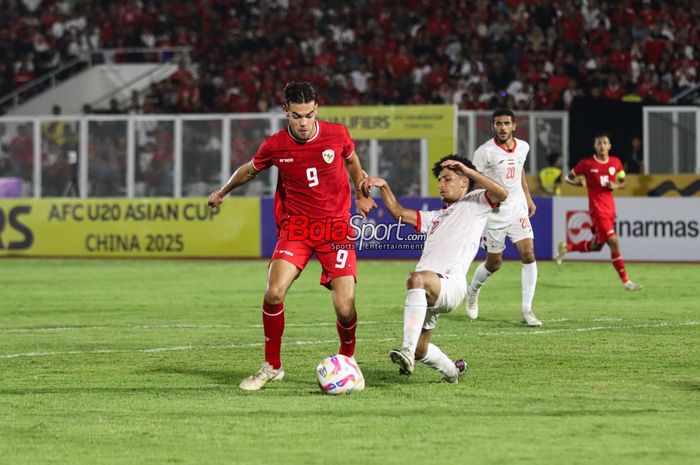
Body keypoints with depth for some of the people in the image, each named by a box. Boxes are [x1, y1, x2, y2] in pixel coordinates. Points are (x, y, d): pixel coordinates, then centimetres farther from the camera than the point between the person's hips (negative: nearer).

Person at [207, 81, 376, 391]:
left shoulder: (337, 135, -8)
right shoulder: (275, 146, -7)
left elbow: (352, 161, 17)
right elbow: (249, 170, 15)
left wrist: (361, 195, 26)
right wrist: (222, 193, 29)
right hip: (296, 226, 0)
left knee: (345, 308, -11)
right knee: (274, 292, -21)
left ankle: (348, 360, 21)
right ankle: (272, 366, -1)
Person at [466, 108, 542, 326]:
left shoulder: (523, 147, 3)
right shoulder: (485, 152, -14)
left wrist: (528, 198, 23)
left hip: (518, 209, 4)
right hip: (494, 212, -4)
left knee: (528, 254, -13)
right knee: (494, 263, 7)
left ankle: (526, 310, -8)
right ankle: (472, 292, 40)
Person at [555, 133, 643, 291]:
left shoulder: (616, 162, 5)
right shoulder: (586, 164, -5)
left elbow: (623, 182, 17)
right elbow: (568, 177, 6)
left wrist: (616, 185, -7)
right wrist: (579, 181, -16)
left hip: (610, 209, 6)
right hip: (597, 209, -6)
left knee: (596, 246, 15)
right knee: (614, 242, -16)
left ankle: (566, 248, 39)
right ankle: (626, 281, -12)